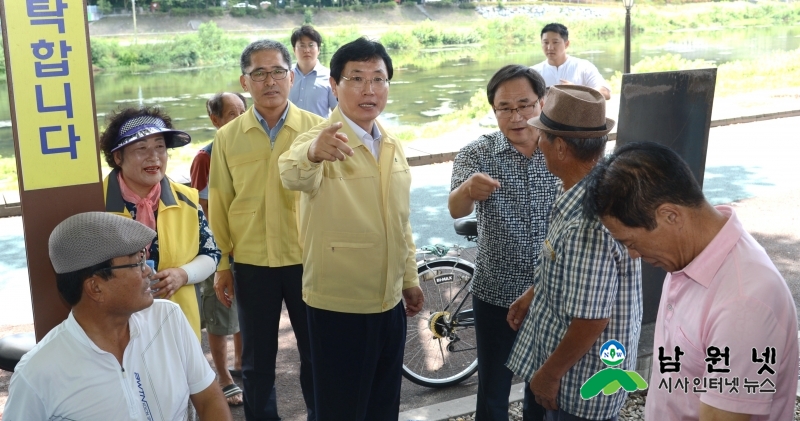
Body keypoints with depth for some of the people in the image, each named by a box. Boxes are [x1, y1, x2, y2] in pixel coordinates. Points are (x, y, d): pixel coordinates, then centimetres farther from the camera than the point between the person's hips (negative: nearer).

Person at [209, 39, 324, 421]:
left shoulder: (316, 128, -4)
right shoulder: (227, 136, 0)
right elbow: (220, 203, 4)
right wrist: (223, 263, 6)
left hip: (308, 259, -1)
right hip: (251, 263, 1)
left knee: (316, 354, 13)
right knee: (257, 360, 14)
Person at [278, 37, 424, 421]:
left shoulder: (392, 146, 6)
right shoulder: (321, 141, -16)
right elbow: (294, 175, -41)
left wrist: (410, 278, 17)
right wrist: (312, 152, -62)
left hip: (390, 302, 6)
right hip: (338, 307, -6)